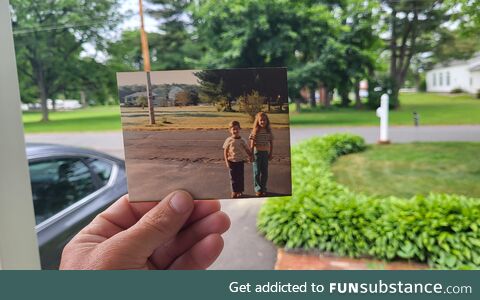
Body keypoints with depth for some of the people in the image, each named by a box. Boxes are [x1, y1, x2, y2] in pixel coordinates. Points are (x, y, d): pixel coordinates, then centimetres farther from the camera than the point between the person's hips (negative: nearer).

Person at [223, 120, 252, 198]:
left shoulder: (242, 140, -3)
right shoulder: (229, 140, -6)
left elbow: (247, 150, 5)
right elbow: (225, 151, -2)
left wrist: (250, 156, -6)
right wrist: (226, 161, -6)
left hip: (240, 161, 1)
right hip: (232, 162, -1)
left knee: (240, 177, 8)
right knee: (233, 177, 7)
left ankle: (240, 191, 21)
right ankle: (234, 191, 20)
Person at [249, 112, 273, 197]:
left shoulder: (269, 131, 1)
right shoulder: (255, 131, -8)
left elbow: (271, 143, 7)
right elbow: (252, 144, -6)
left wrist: (271, 154, 6)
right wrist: (251, 155, -7)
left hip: (265, 153, 3)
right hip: (257, 153, -3)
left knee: (264, 172, 8)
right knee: (257, 172, 4)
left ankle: (263, 188, 19)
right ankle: (258, 189, 15)